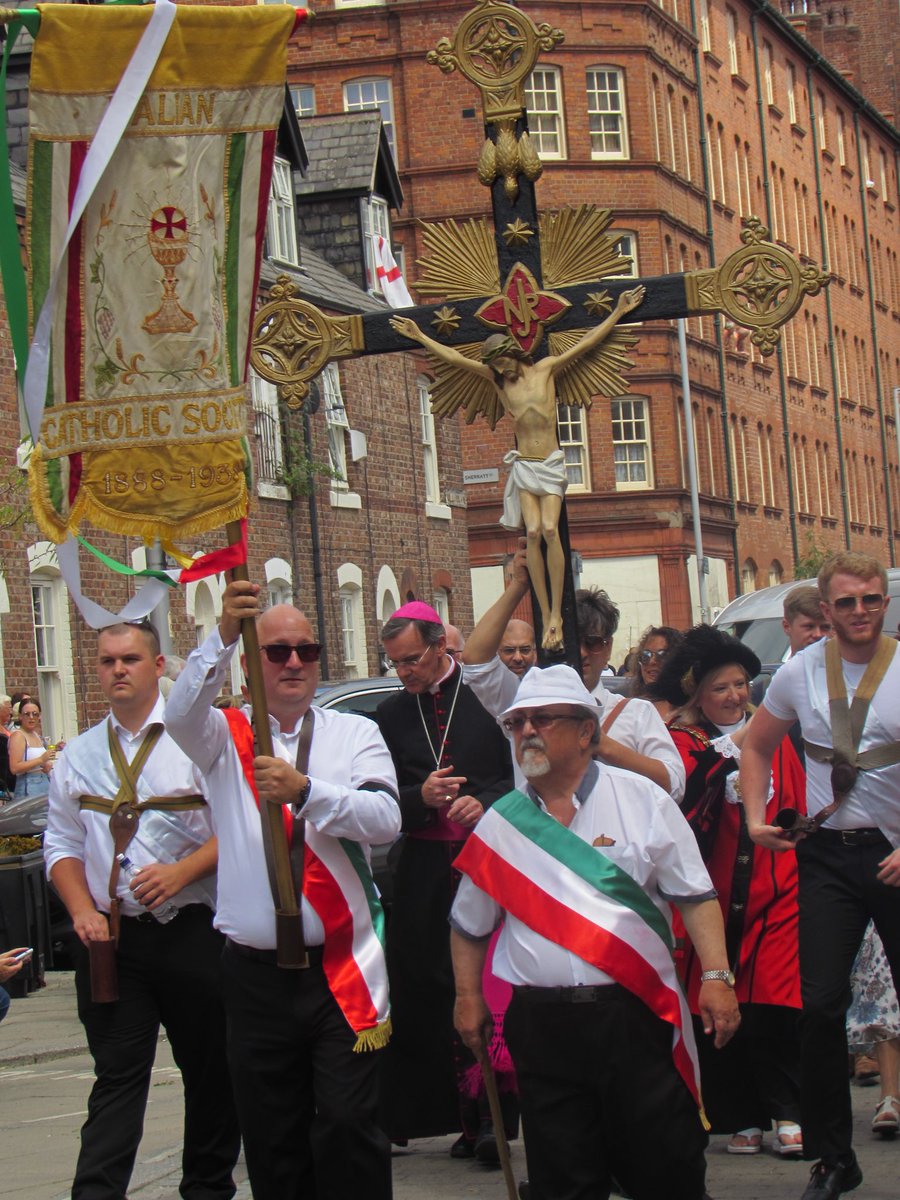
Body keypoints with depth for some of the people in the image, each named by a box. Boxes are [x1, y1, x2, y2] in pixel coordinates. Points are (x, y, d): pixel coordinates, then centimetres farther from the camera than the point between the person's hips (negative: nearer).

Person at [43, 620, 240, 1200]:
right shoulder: (80, 755, 12)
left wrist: (181, 872, -16)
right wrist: (83, 910, -1)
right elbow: (62, 844, 15)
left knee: (210, 1070, 8)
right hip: (111, 938, 2)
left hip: (191, 930, -2)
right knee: (117, 1075, 0)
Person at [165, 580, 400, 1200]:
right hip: (256, 973, 1)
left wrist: (304, 790, -23)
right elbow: (181, 714, -16)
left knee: (348, 1125, -8)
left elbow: (386, 818, -8)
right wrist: (223, 636, -31)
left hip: (343, 967, -1)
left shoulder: (355, 733, 8)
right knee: (271, 1140, 7)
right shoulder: (226, 735, 7)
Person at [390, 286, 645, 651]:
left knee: (550, 530, -17)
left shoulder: (546, 368, 4)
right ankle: (546, 615, -14)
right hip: (523, 466, 1)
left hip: (551, 463, -1)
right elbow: (454, 357, 15)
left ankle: (557, 612, -15)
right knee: (533, 532, -15)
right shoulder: (497, 378, 8)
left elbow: (587, 341, 8)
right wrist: (419, 337, 19)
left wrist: (618, 312, 7)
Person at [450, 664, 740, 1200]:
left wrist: (716, 976, -7)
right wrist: (468, 997, 14)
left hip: (636, 1015, -2)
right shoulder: (500, 823, 10)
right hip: (542, 1024, 2)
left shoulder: (641, 800, 4)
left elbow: (697, 896, 2)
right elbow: (469, 924, 20)